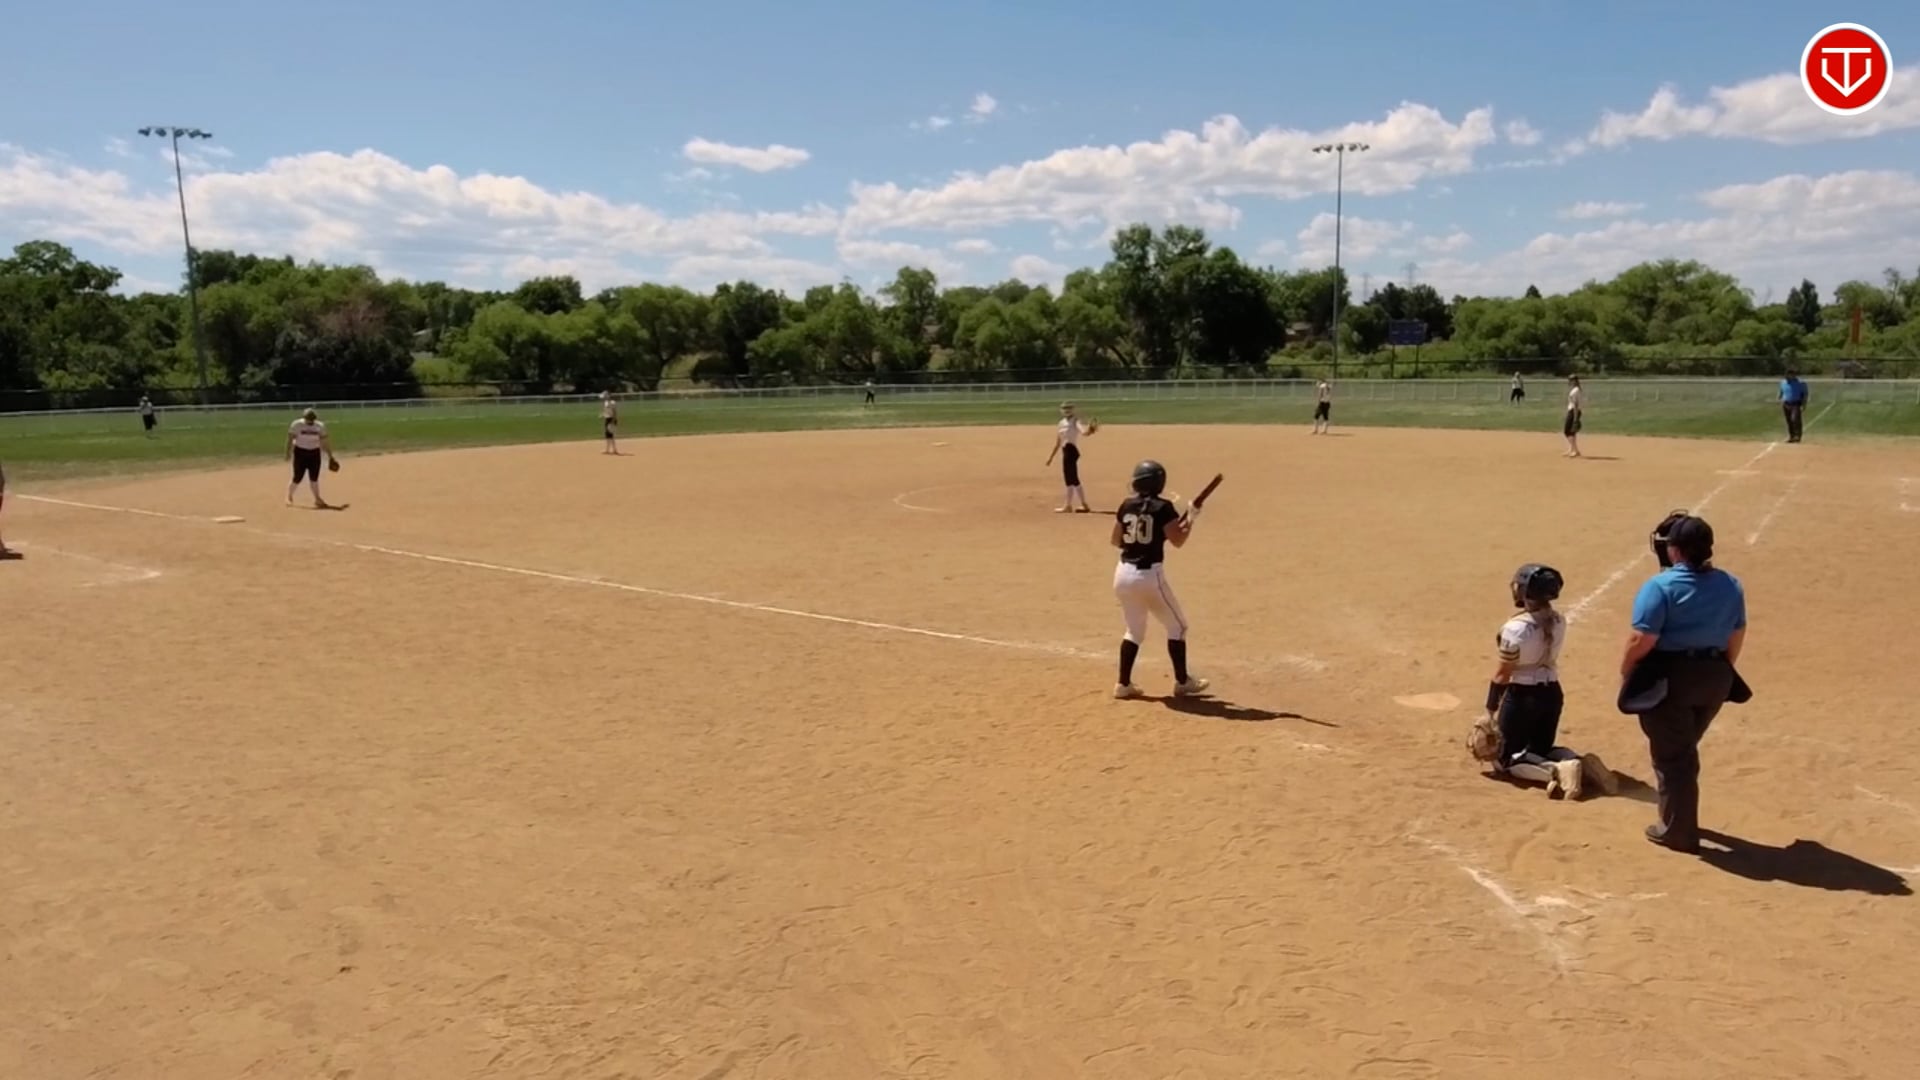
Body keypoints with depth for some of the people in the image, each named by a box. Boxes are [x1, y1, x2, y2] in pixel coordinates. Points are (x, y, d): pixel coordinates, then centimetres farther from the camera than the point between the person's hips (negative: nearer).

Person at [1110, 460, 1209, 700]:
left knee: (1134, 630, 19)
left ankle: (1124, 684, 15)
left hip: (1123, 573, 6)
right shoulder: (1162, 508, -10)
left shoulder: (1126, 506, 6)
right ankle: (1182, 682, 17)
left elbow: (1115, 540, 14)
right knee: (1177, 626, 13)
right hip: (1149, 574, -6)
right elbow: (1178, 541, -9)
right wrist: (1191, 517, 4)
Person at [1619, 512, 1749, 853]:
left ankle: (1679, 831, 12)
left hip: (1669, 678, -7)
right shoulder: (1730, 585, 3)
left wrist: (1625, 671, -4)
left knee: (1670, 755, 5)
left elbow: (1642, 639, -20)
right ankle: (1681, 817, 38)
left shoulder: (1661, 586, -17)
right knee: (1684, 748, 24)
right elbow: (1737, 636, 11)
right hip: (1714, 677, 7)